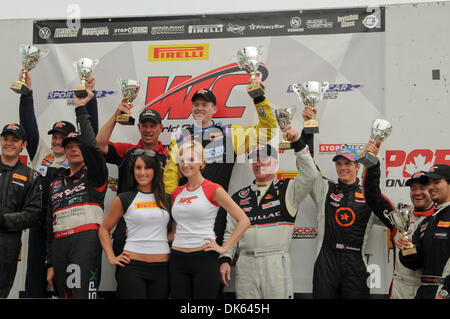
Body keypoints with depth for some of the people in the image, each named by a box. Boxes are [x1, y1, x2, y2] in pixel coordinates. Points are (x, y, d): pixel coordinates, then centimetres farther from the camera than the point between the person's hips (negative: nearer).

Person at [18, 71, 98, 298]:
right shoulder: (40, 154, 13)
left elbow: (91, 130, -3)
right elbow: (29, 126, 10)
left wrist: (89, 96, -9)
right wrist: (26, 93, 3)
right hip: (39, 223, 3)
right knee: (36, 275, 7)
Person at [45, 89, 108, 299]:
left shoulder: (94, 175, 8)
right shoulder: (57, 182, 24)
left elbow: (91, 147, -14)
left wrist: (81, 109, -8)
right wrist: (50, 263, 16)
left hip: (86, 239, -6)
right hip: (59, 242, 6)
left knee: (82, 293, -19)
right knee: (63, 293, 4)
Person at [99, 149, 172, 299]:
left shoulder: (166, 199, 11)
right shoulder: (123, 199, 4)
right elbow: (104, 229, 11)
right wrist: (111, 257, 2)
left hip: (162, 268, 3)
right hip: (133, 266, -2)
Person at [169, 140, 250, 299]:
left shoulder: (213, 189, -4)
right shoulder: (176, 192, 12)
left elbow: (244, 221, -6)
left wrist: (224, 248, -8)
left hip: (204, 259, -5)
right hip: (177, 260, 5)